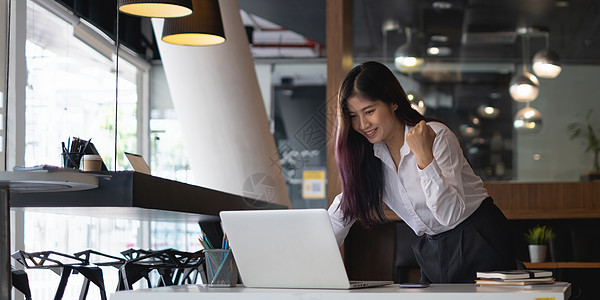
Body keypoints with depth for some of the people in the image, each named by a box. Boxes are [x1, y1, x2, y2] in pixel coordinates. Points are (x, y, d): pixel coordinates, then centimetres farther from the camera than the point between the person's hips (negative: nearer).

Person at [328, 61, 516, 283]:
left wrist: (424, 156, -32)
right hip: (432, 251, 5)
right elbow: (343, 210, 4)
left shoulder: (437, 137, -18)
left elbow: (451, 215, -24)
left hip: (478, 242, -5)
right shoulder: (365, 156, 1)